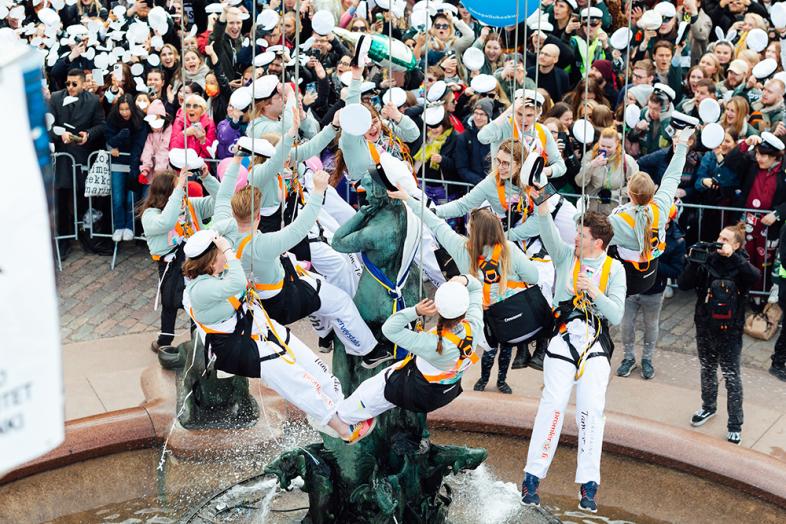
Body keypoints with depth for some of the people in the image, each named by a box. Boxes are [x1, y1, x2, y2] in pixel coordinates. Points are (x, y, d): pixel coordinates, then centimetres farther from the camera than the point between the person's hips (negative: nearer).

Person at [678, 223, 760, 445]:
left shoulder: (741, 264, -10)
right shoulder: (707, 260, -6)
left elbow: (755, 276, -33)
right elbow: (683, 284, -11)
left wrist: (732, 257, -36)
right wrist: (693, 262, -24)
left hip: (730, 330, -3)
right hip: (705, 327, 4)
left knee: (732, 376, 3)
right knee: (707, 370, 22)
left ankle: (735, 425, 13)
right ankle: (708, 407, 44)